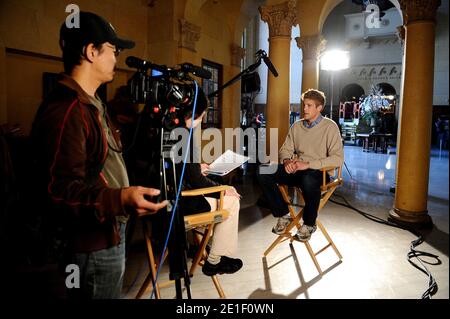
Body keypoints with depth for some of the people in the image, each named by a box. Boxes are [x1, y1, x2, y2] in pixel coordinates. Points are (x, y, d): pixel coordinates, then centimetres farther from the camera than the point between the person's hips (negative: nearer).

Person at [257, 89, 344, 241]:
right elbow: (285, 150, 17)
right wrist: (287, 160, -8)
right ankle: (283, 215, -3)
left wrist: (308, 164, -20)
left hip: (318, 171, -5)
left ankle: (309, 224, -13)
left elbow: (338, 158, -12)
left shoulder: (330, 127, -3)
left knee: (308, 180, -42)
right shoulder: (296, 126, 13)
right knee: (263, 173, -18)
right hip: (296, 171, 5)